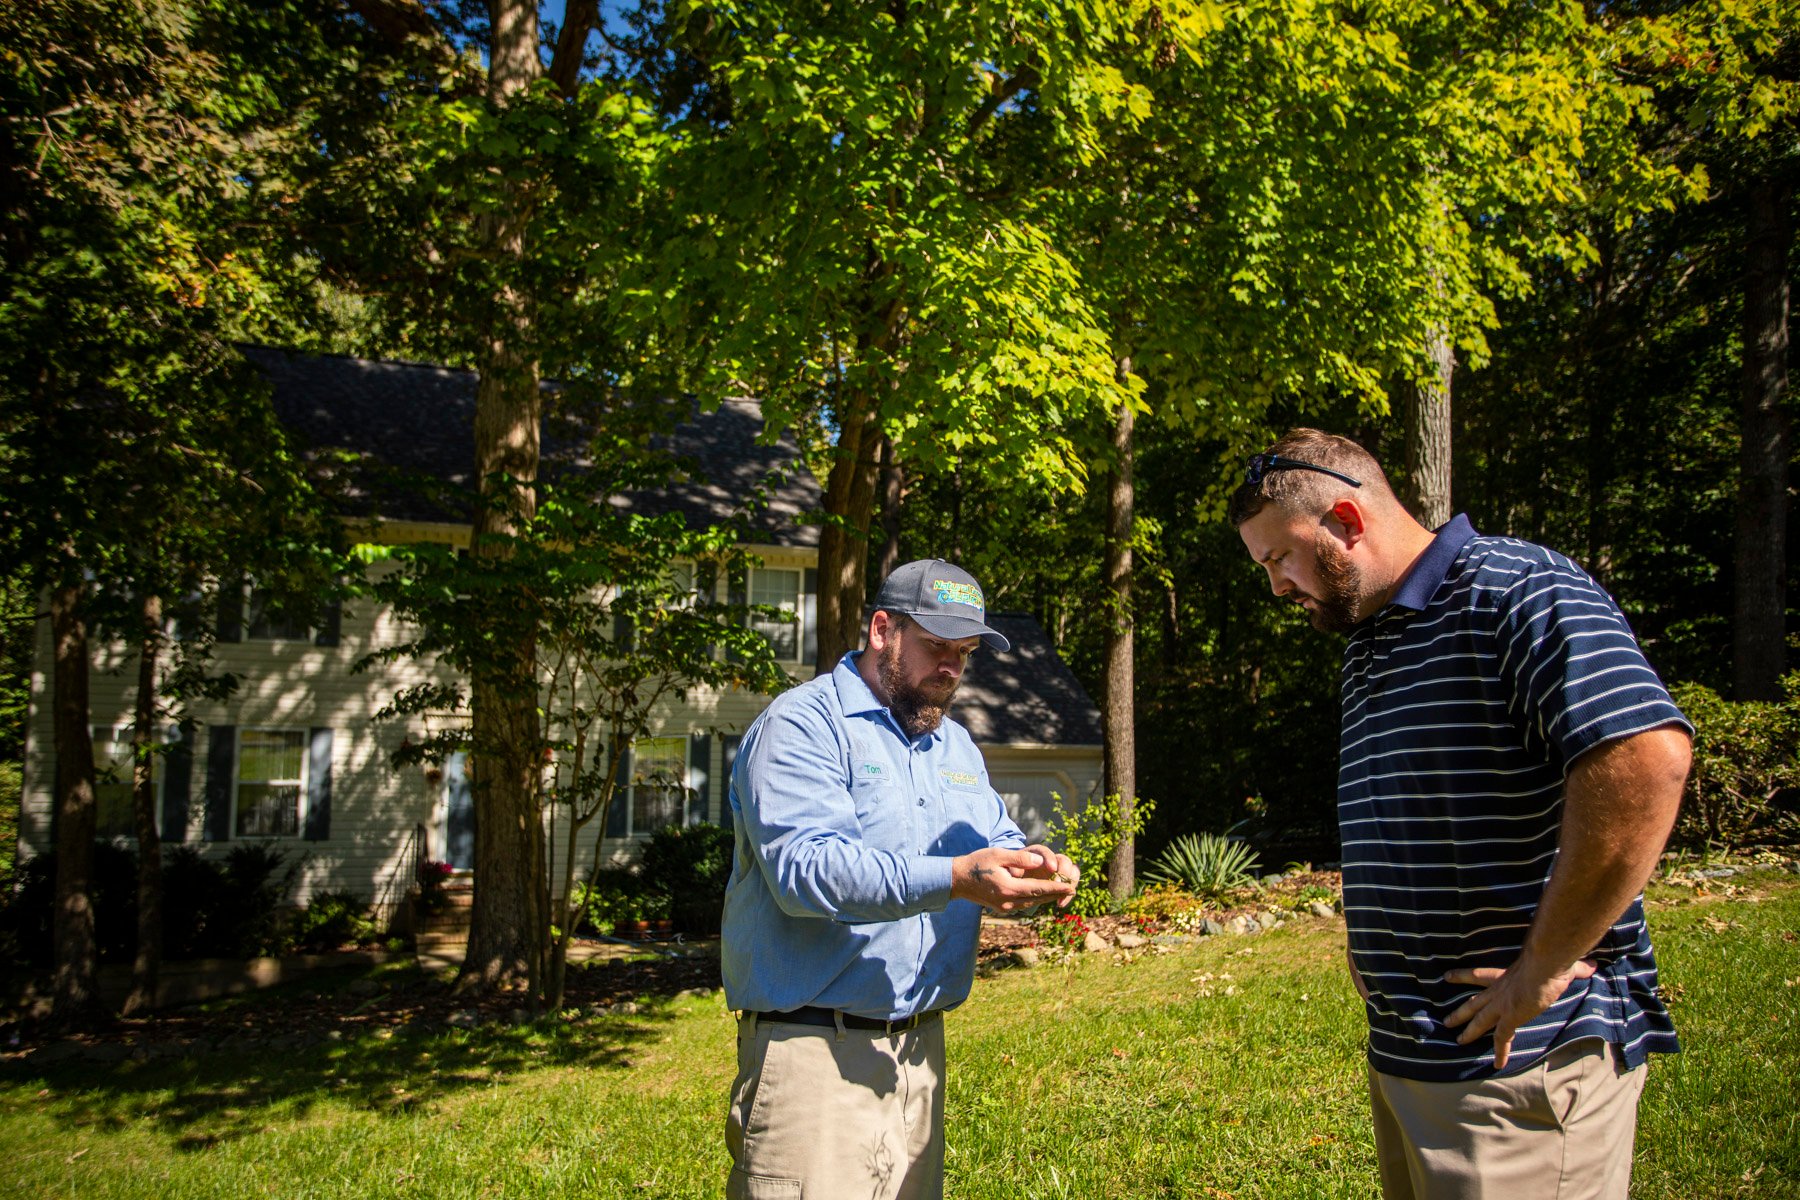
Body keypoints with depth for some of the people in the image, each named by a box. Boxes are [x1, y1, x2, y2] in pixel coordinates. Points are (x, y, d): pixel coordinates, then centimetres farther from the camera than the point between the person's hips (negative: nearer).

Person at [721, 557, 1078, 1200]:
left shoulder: (956, 745, 17)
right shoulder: (802, 725, -10)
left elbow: (996, 846, 15)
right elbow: (803, 866, -23)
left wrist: (1030, 866, -10)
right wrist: (954, 879, -32)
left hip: (921, 1046, 7)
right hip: (816, 1049, -7)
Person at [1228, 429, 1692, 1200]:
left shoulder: (1512, 589, -13)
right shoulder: (1367, 646, 16)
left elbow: (1647, 757, -28)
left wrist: (1543, 969, -23)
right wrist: (1368, 949, 12)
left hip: (1520, 1053, -9)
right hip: (1405, 1051, 9)